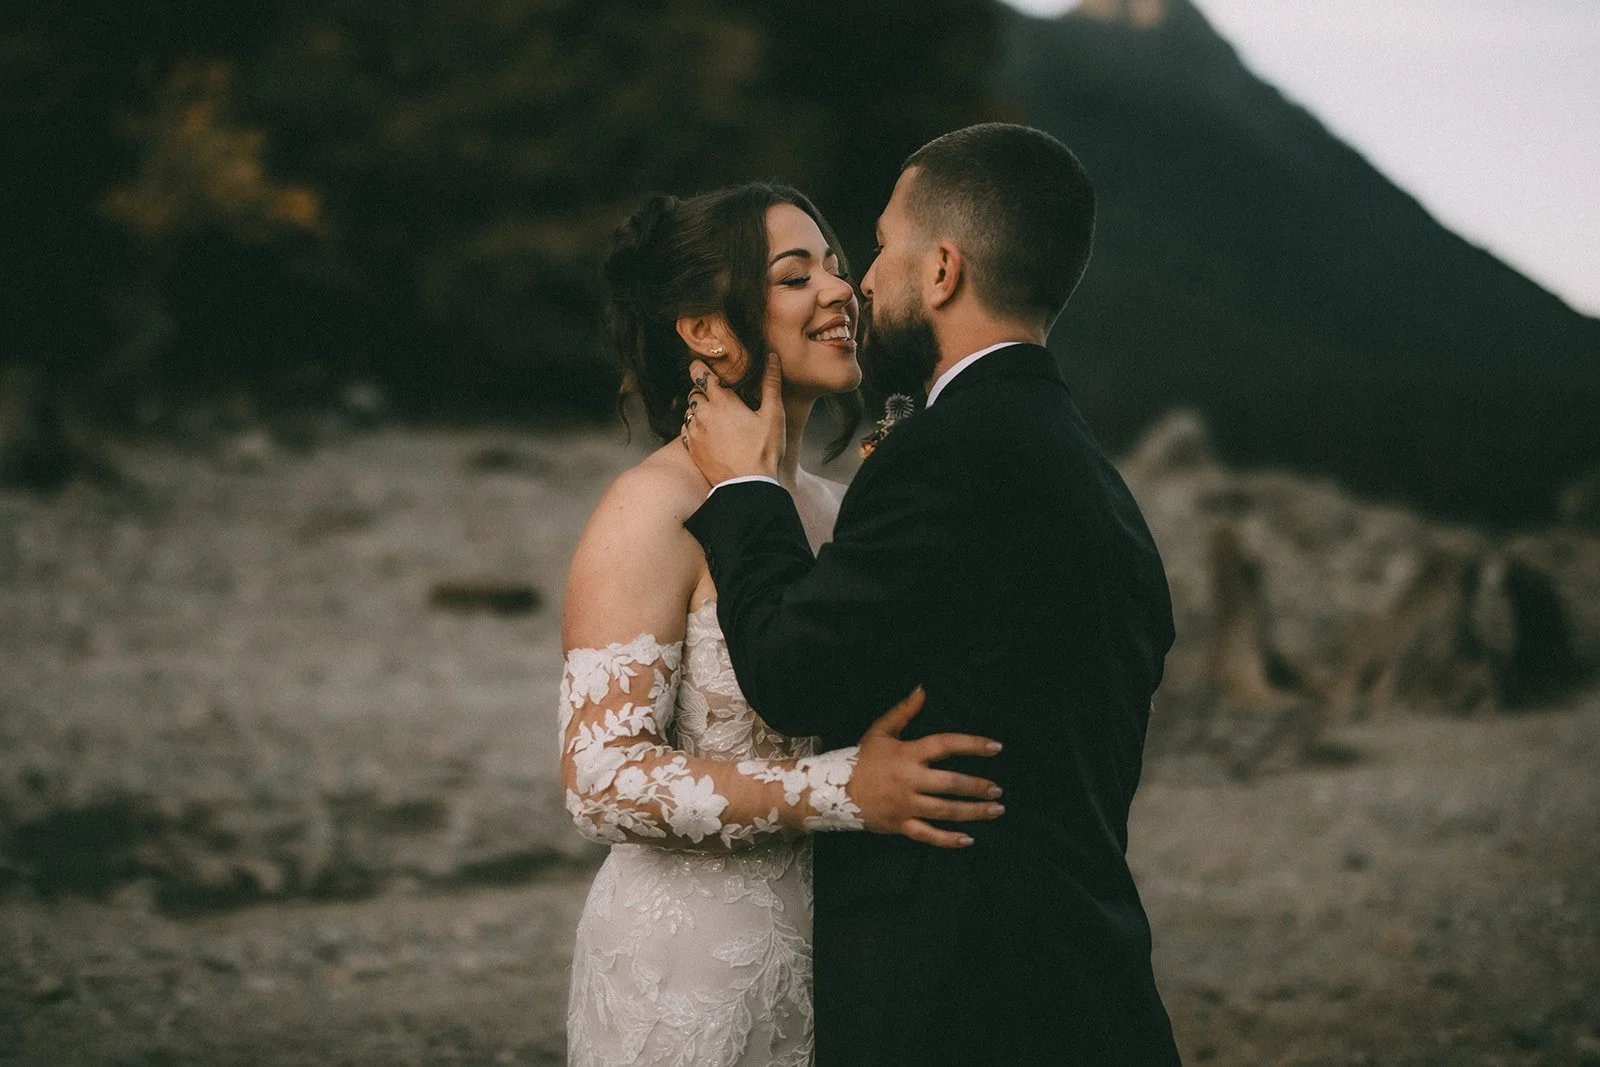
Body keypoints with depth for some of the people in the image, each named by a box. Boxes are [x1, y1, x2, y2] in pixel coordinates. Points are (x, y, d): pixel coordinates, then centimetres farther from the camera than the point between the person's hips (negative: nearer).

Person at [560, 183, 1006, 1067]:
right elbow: (601, 779, -21)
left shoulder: (828, 509, 9)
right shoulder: (655, 513, -15)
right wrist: (842, 788, -28)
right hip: (689, 982, -7)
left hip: (820, 960, 7)